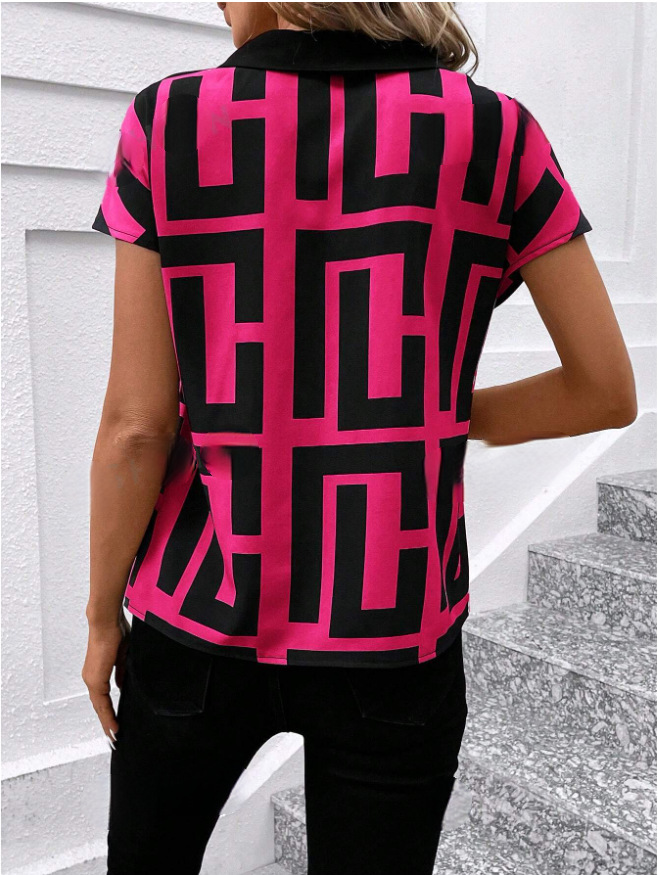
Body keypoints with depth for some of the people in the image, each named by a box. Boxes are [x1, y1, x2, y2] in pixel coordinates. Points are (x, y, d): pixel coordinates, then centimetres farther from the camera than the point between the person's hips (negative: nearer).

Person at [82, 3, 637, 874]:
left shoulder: (172, 124, -8)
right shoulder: (496, 132, -6)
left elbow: (137, 422, -10)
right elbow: (609, 390, -4)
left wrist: (102, 614, 5)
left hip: (206, 615, 1)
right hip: (390, 642, 0)